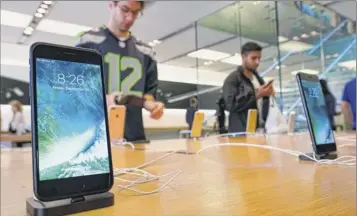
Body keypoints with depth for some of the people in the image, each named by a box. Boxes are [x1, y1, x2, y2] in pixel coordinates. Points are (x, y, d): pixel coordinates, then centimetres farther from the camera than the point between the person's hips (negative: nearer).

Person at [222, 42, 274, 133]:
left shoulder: (259, 79, 19)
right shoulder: (232, 79, -3)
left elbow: (263, 104, 21)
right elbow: (231, 105, -15)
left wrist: (267, 94, -1)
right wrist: (256, 95, -16)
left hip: (260, 129, 7)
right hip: (241, 132, -7)